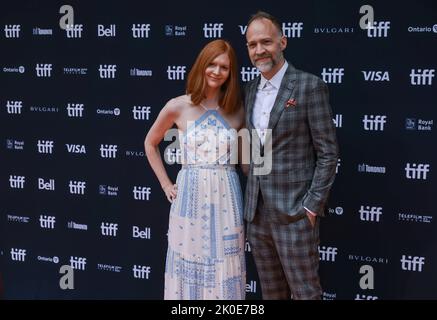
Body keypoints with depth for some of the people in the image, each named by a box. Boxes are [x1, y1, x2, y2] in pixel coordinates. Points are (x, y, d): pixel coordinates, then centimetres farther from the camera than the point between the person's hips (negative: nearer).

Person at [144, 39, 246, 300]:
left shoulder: (238, 110, 2)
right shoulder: (178, 107, -1)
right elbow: (150, 144, 13)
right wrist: (166, 185, 8)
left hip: (227, 197, 1)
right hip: (190, 195, -1)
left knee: (224, 268, 7)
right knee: (189, 266, 7)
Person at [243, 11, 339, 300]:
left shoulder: (309, 86, -9)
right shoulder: (251, 89, 12)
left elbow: (328, 152, -10)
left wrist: (313, 206, -13)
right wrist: (251, 196, 11)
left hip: (294, 212, -6)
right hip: (257, 212, 6)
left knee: (305, 292, 2)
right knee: (271, 292, 16)